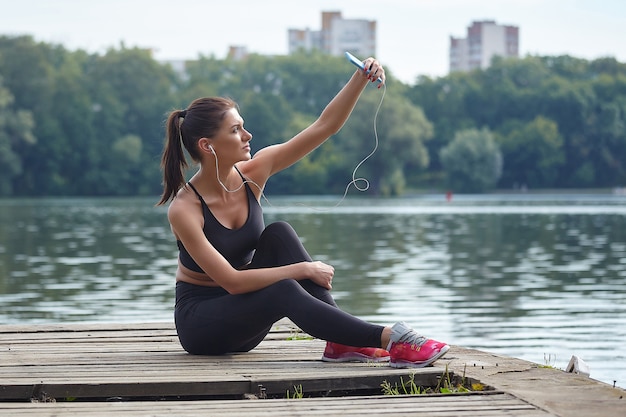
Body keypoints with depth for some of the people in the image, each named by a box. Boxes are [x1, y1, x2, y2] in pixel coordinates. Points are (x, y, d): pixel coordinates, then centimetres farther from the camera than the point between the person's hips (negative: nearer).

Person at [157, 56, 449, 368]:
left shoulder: (251, 174, -7)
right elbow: (231, 281, -26)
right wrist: (303, 269, -24)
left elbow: (325, 126, -9)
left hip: (243, 312, 6)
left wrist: (360, 79, -22)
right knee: (284, 291, -34)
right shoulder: (184, 209, -23)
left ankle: (341, 341, -25)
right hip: (200, 324, -6)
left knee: (279, 234, -21)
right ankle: (391, 339, -35)